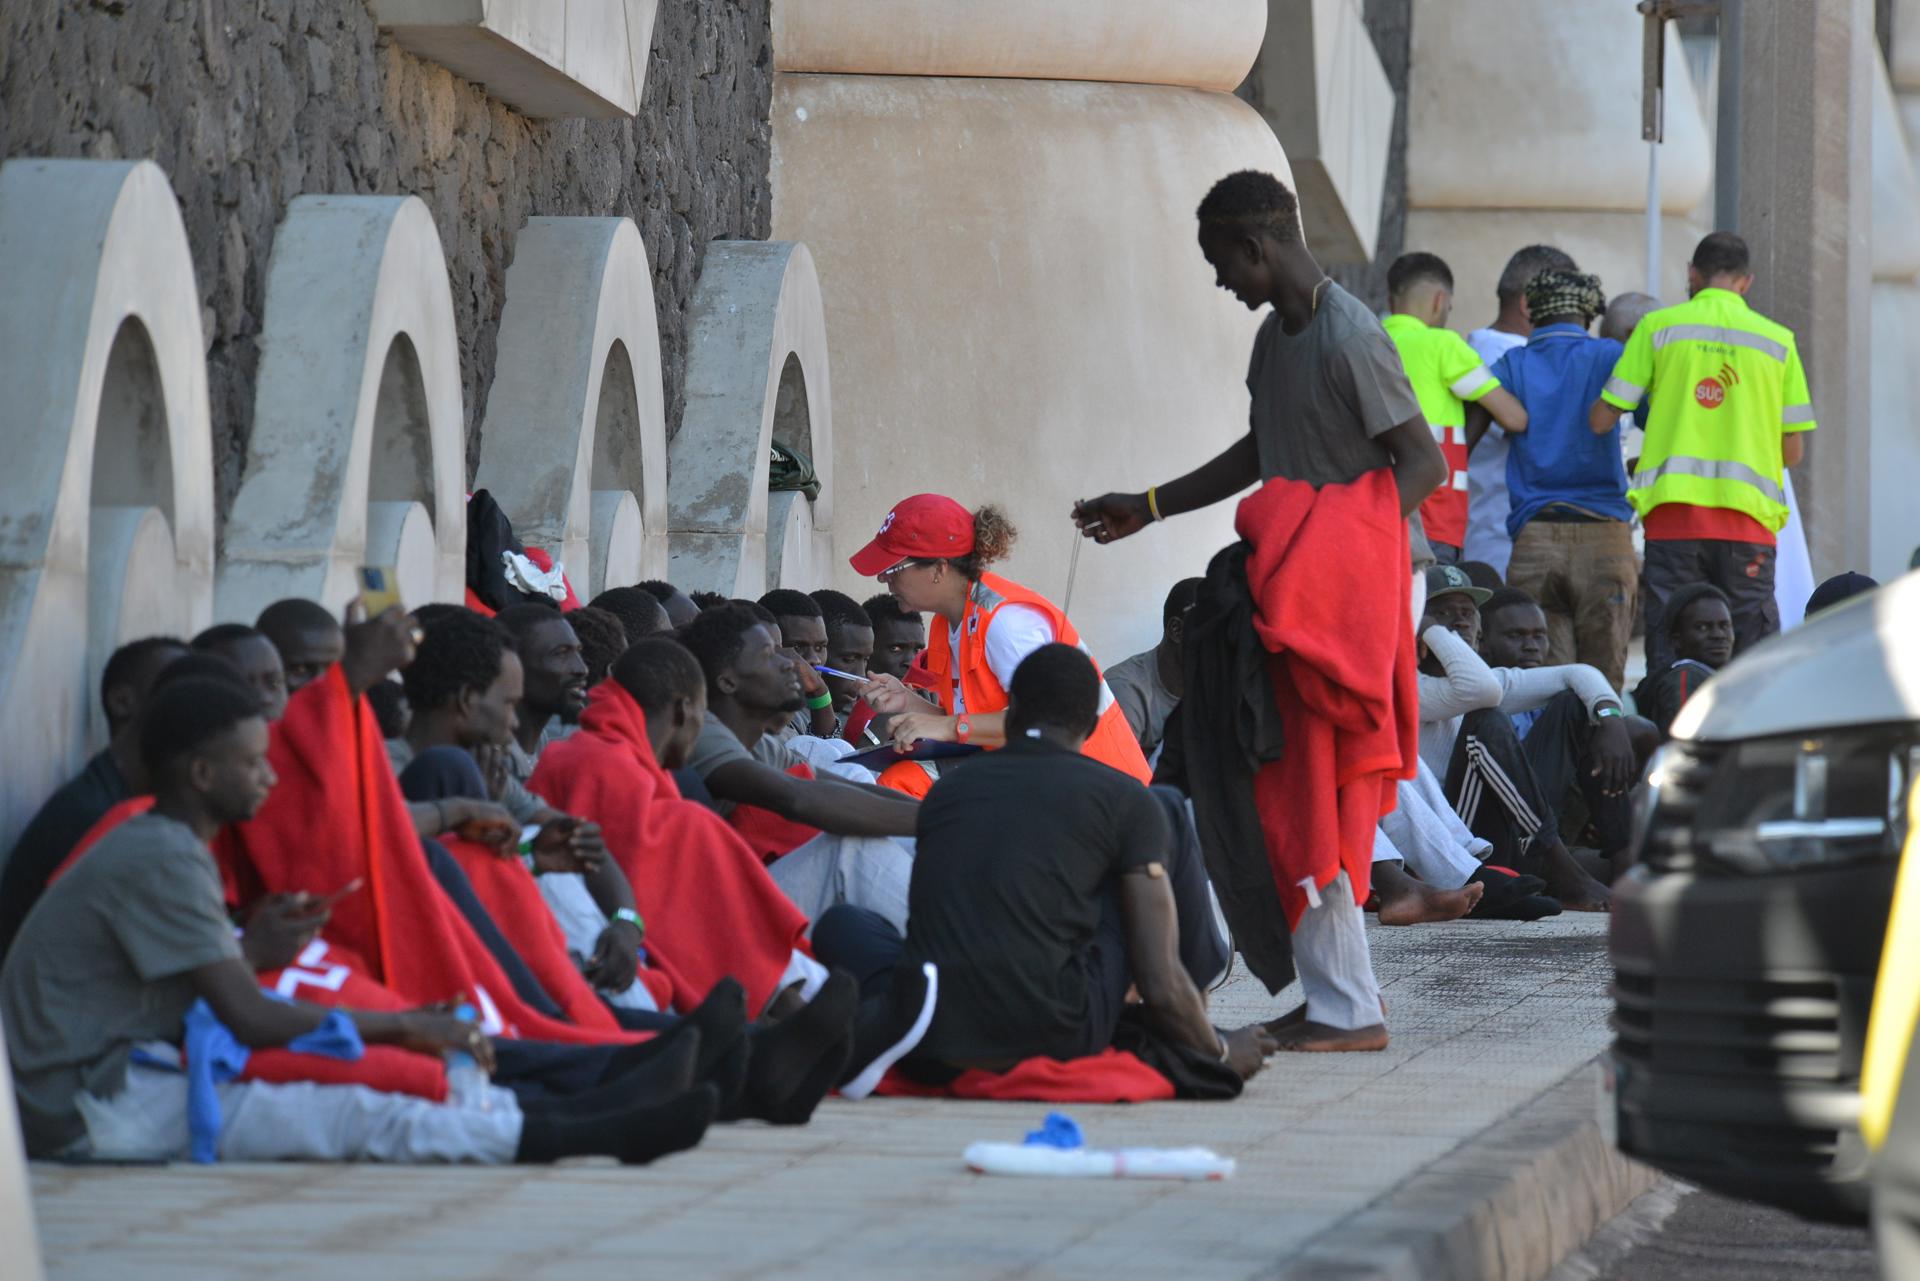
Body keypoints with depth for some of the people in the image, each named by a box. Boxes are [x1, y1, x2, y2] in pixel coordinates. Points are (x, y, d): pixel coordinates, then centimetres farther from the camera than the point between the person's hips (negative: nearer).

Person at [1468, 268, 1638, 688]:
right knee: (1603, 681, -2)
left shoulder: (1510, 366, 11)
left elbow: (1465, 438, 1)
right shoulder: (1610, 358, 7)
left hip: (1534, 533, 1)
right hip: (1603, 535, -1)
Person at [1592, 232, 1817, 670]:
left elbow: (1600, 421, 3)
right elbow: (1793, 451, 8)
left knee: (1669, 659, 1)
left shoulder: (1658, 327, 4)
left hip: (1673, 507, 0)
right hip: (1748, 517, 0)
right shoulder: (1777, 340, 7)